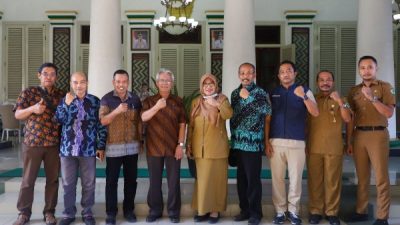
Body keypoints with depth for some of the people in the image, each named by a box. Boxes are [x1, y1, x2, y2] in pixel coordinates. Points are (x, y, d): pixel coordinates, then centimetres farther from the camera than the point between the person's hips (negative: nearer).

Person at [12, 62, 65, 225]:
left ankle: (49, 212, 19)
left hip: (54, 144, 2)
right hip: (32, 142, -1)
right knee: (28, 179, 6)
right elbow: (17, 115, 1)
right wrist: (32, 109, -16)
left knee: (53, 179, 7)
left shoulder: (61, 95, 8)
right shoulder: (28, 92, 3)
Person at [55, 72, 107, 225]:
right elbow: (60, 120, -7)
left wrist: (101, 147, -2)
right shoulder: (64, 100, 6)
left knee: (88, 184, 7)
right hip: (68, 149, 1)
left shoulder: (95, 101, 1)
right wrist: (67, 103, -17)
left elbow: (101, 126, 2)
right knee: (68, 183, 10)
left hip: (88, 150, -1)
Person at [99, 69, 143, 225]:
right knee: (111, 181, 3)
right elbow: (102, 121, -13)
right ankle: (111, 213, 14)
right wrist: (117, 111, -27)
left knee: (131, 179, 10)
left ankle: (129, 210, 23)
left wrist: (140, 141, 9)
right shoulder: (107, 99, -3)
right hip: (113, 146, -3)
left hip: (132, 146, 3)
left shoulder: (135, 99, 6)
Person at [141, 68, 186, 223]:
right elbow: (143, 118, -13)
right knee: (154, 181, 9)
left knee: (174, 181, 4)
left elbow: (182, 124, 2)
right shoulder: (149, 101, 5)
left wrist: (180, 145, -5)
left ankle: (174, 212, 17)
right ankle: (155, 210, 22)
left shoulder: (178, 101, 5)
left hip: (173, 147, 0)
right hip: (154, 147, 1)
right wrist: (157, 107, -29)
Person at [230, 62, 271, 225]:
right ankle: (244, 210, 24)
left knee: (253, 179, -1)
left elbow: (267, 111, -23)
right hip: (237, 142, 5)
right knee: (241, 178, 11)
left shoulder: (260, 92, -5)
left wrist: (248, 97, -24)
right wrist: (233, 136, 15)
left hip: (253, 143, -5)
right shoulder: (235, 93, 12)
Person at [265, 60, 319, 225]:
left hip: (297, 142, -1)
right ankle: (280, 211, 14)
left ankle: (293, 211, 17)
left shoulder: (304, 91, 4)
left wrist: (303, 97, -24)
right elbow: (267, 119, 9)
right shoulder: (273, 93, 9)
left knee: (295, 178, 5)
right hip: (276, 142, 1)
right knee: (277, 178, 4)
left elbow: (315, 113, -9)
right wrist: (267, 142, 1)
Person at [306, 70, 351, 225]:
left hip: (334, 147, 0)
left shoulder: (339, 100, 10)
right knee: (314, 180, 3)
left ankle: (332, 212, 11)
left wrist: (340, 102, -15)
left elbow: (347, 119, -5)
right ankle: (315, 211, 11)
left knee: (333, 181, 2)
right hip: (313, 147, 1)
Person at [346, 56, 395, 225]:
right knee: (362, 177, 10)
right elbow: (350, 118, 12)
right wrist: (349, 141, 8)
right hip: (359, 136, 4)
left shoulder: (385, 87, 2)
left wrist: (372, 98, -20)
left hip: (378, 134, -4)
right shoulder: (354, 91, 13)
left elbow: (389, 113, -9)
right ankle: (361, 211, 19)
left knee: (381, 178, -3)